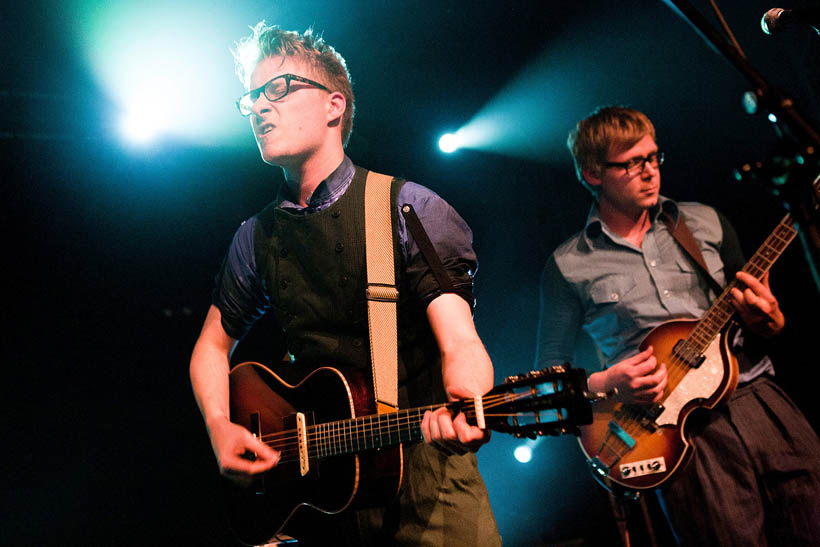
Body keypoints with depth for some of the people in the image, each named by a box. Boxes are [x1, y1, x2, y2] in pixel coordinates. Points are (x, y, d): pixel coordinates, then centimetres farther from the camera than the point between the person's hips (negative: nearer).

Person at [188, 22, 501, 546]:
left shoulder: (409, 208, -7)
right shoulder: (256, 238, 6)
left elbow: (459, 340, -15)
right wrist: (220, 427, 0)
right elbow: (214, 344, 18)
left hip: (424, 464, -3)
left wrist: (464, 406, -36)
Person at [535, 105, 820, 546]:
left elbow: (756, 307, 21)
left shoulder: (705, 222, 13)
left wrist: (769, 324, -2)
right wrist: (602, 384, -11)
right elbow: (547, 375, 7)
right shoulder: (568, 266, 3)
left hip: (756, 394, 4)